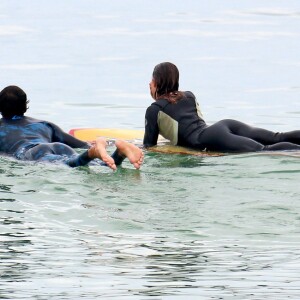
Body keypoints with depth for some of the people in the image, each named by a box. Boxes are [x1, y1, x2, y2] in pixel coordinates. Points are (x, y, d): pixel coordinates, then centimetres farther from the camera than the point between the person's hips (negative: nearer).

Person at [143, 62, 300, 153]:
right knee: (279, 138, -7)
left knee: (265, 150, -25)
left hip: (212, 138, -7)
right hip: (225, 125, 7)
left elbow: (149, 145, 12)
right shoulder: (189, 96, 30)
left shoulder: (154, 110, 11)